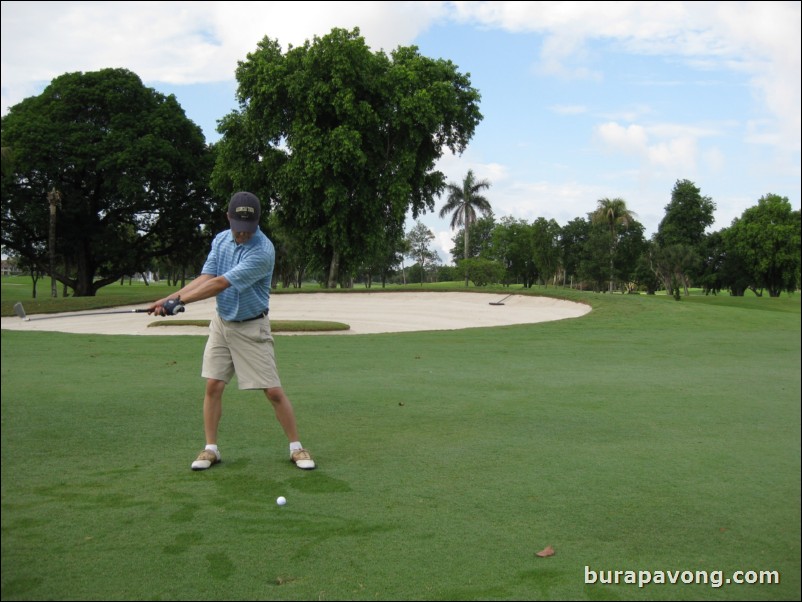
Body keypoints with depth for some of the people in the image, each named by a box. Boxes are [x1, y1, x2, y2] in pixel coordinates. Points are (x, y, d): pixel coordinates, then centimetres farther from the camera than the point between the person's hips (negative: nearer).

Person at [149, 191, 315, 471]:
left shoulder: (263, 251, -25)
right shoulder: (220, 240, 0)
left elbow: (221, 283, -27)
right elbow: (205, 277, -7)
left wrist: (180, 300, -24)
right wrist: (168, 298, -19)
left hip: (251, 327, -5)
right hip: (221, 322, 5)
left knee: (273, 391, -4)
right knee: (213, 386, 2)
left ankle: (296, 447, 10)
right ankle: (211, 449, 14)